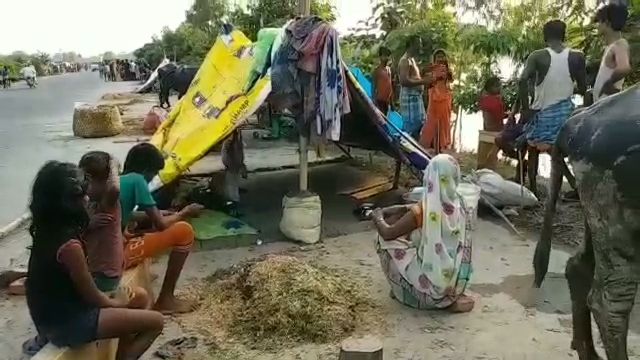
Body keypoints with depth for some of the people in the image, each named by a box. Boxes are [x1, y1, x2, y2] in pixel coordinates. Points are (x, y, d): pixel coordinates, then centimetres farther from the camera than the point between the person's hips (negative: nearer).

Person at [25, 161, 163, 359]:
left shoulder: (47, 230, -1)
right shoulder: (69, 244, -28)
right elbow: (92, 297, -17)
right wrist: (116, 303, 2)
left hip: (53, 314, 9)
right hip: (67, 322, -9)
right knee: (155, 322, -8)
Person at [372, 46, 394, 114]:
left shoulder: (389, 69, 11)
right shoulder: (377, 70, -8)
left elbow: (391, 85, 15)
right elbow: (374, 86, -8)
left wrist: (392, 101, 14)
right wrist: (374, 101, -12)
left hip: (387, 100, 7)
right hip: (380, 100, -7)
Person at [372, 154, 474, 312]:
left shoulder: (420, 213, -22)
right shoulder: (458, 205, -4)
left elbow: (387, 233, -9)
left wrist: (378, 218, 10)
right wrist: (404, 208, 13)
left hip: (433, 286, -6)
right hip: (456, 282, 6)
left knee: (387, 242, 7)